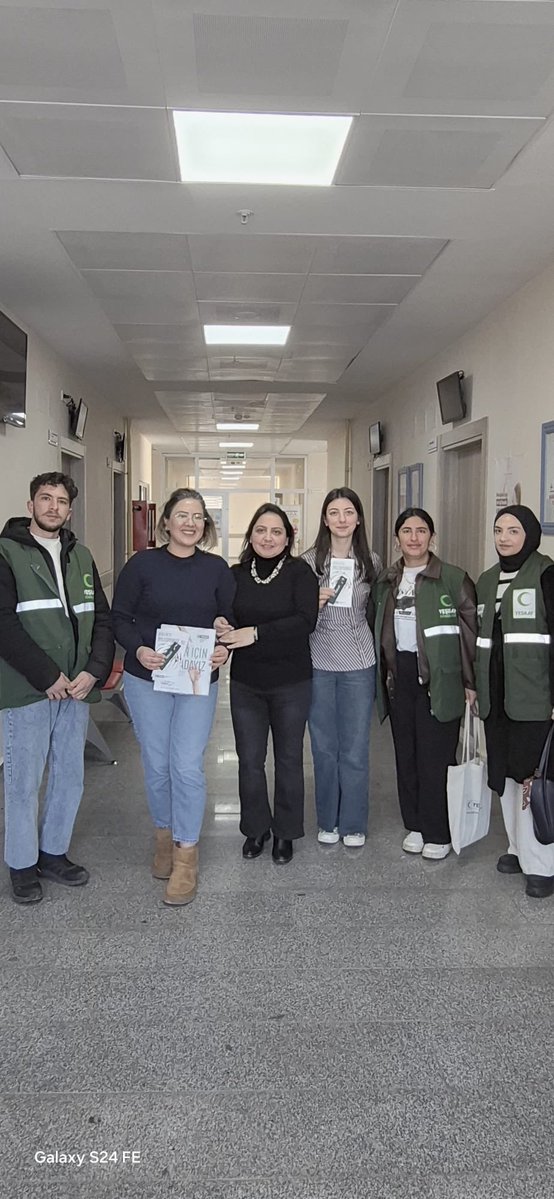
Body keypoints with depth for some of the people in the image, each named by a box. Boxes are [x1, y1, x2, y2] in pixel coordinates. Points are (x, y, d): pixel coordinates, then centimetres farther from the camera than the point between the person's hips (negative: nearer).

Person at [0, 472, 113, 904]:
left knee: (70, 778, 14)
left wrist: (94, 671, -5)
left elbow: (102, 618, 10)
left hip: (76, 689, 5)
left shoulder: (80, 556, 12)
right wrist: (47, 676, -17)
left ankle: (54, 852, 32)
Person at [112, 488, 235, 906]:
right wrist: (138, 649, -18)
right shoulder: (143, 564, -3)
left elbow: (230, 620, 7)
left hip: (199, 681, 0)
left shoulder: (217, 569, 1)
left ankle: (186, 855, 9)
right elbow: (120, 618, -1)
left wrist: (224, 648, -13)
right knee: (156, 764, 11)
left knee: (188, 765, -5)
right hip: (147, 680, 0)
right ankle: (165, 833, 34)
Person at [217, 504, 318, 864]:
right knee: (250, 760, 10)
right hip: (246, 682, 3)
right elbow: (223, 616, 9)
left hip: (291, 682, -2)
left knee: (289, 759, 12)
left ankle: (285, 832, 28)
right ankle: (256, 828, 30)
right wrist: (220, 626, -14)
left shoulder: (299, 572, -8)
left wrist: (256, 633, -25)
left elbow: (305, 621, -19)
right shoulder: (236, 574, 1)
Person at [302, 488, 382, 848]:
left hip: (358, 665, 0)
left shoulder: (371, 562, 2)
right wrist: (313, 602, -14)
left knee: (355, 749, 7)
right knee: (324, 747, 11)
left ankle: (354, 824, 22)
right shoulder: (309, 561, -2)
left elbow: (375, 612, 13)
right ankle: (328, 821, 26)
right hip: (318, 664, 0)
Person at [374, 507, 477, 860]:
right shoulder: (387, 580, 10)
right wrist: (383, 673, 9)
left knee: (435, 756, -2)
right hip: (398, 674, 5)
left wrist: (470, 682, -9)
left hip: (439, 677, -5)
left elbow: (471, 630, -6)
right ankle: (415, 824, 24)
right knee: (406, 753, 10)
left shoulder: (453, 578, -5)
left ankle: (438, 833, 12)